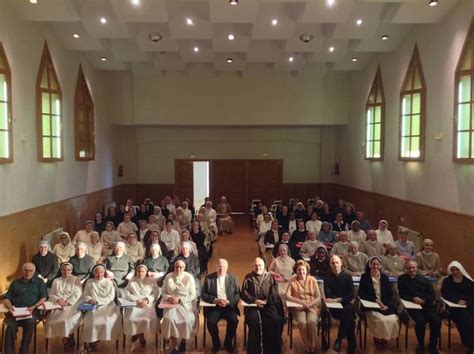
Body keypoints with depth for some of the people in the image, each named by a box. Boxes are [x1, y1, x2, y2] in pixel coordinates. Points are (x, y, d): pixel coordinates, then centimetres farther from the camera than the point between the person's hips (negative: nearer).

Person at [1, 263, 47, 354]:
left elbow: (43, 298, 6)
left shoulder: (39, 282, 16)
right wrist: (9, 306, -7)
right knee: (11, 326, -30)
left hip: (32, 311, -2)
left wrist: (34, 307, -12)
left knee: (30, 323, -34)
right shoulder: (15, 282, 23)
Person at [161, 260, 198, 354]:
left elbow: (192, 295, -6)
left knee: (187, 320, -26)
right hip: (171, 304, 1)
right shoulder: (168, 277, 2)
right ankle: (174, 346, -11)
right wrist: (168, 297, -15)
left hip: (186, 304, -1)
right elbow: (163, 292, 7)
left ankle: (183, 341, 7)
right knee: (169, 319, -28)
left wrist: (179, 299, -17)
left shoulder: (189, 277, -4)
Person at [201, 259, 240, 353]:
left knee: (234, 320, -26)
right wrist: (215, 300, -15)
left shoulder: (233, 278, 6)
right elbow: (203, 294, 1)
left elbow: (238, 294, 3)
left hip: (229, 306, 1)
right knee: (210, 321, -27)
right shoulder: (208, 278, 4)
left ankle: (228, 342, 2)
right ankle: (216, 343, 2)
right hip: (214, 306, 0)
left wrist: (228, 301, -15)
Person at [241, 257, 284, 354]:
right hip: (253, 305, 0)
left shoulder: (270, 277, 15)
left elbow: (274, 293, 5)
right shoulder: (248, 277, 14)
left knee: (276, 320, -28)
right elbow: (243, 293, 5)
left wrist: (266, 301, -12)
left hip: (268, 305, 1)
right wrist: (255, 300, -10)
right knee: (254, 320, -32)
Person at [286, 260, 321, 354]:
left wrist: (310, 304, -17)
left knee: (312, 321, -30)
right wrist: (300, 301, -18)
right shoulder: (292, 281, 1)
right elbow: (287, 296, -6)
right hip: (298, 308, -1)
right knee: (302, 322, -30)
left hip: (312, 307, 1)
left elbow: (318, 297, 1)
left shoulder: (313, 280, 4)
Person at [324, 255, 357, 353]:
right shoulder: (328, 278, 5)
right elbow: (328, 295, -7)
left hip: (347, 305, 1)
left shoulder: (347, 276, 6)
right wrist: (344, 299, -14)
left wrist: (338, 299, -16)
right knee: (349, 316, -31)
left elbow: (351, 295, -2)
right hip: (334, 307, -1)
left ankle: (339, 339, -24)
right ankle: (351, 346, -20)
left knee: (348, 310, -35)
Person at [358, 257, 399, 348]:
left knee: (393, 319, -23)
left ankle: (385, 337, 2)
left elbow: (390, 294, 11)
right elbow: (361, 294, -4)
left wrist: (386, 304, -7)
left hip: (385, 305, 3)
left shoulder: (385, 277, 10)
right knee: (381, 320, -29)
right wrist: (375, 300, -13)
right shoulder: (365, 277, 0)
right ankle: (378, 338, -1)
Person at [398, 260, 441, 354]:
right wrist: (413, 299, -15)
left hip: (427, 305, 3)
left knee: (436, 322, -22)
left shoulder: (424, 279, 13)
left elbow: (432, 294, 8)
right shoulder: (402, 279, 8)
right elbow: (401, 294, 2)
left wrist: (424, 300, -11)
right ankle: (421, 345, -2)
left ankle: (433, 345, 6)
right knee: (420, 322, -30)